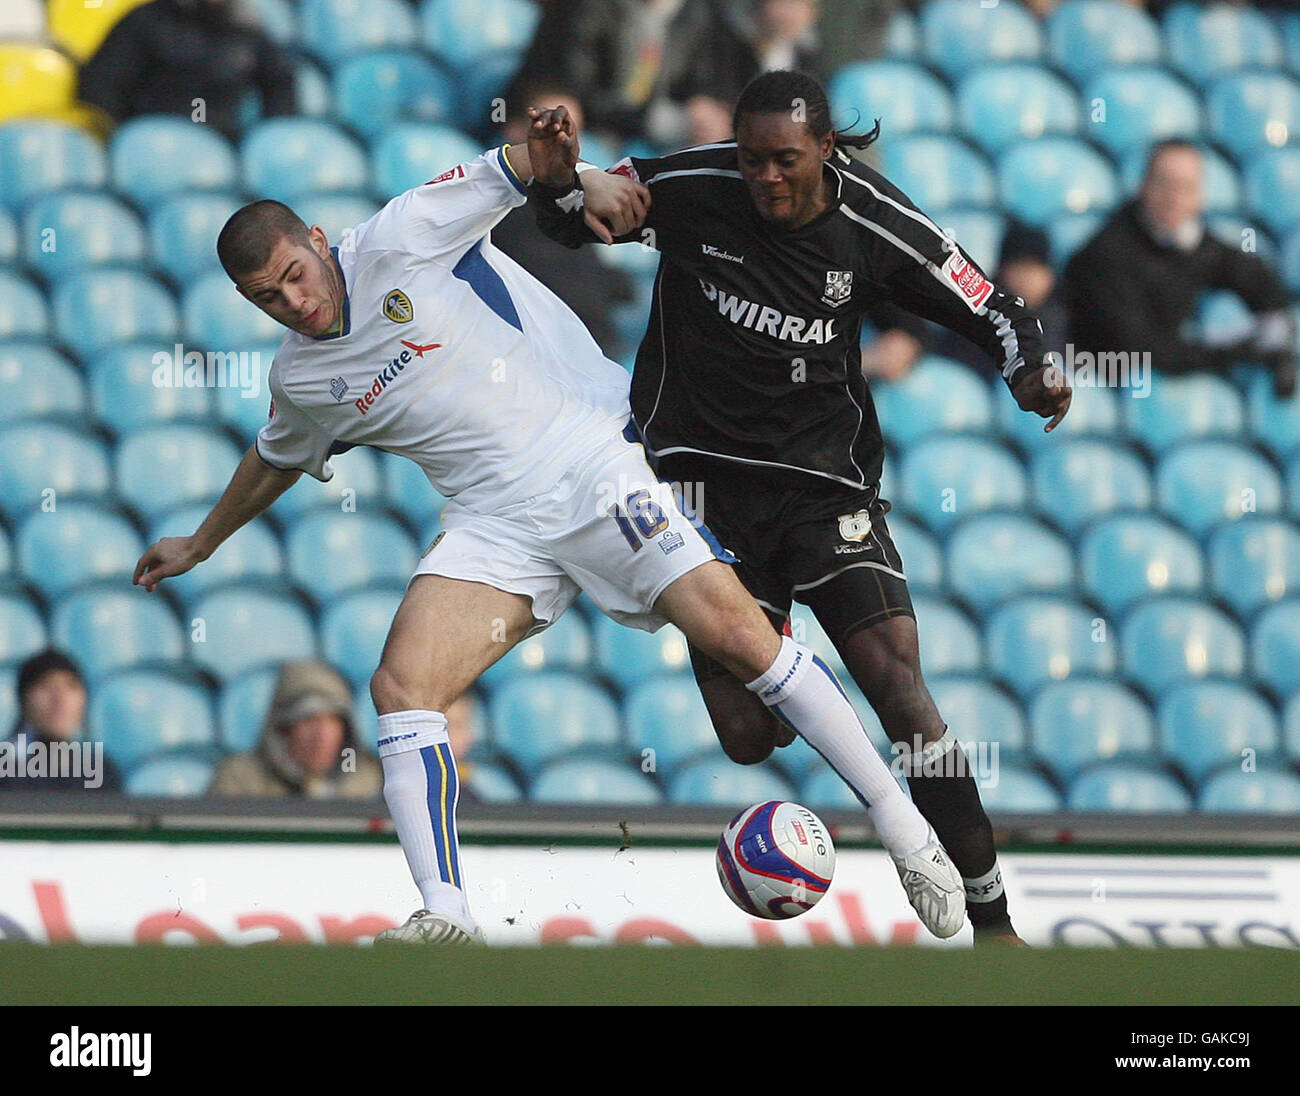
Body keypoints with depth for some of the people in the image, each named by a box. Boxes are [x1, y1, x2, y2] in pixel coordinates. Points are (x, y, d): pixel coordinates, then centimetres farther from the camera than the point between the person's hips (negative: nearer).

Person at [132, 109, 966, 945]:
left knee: (739, 635, -15)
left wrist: (553, 155, -32)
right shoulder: (300, 381, 11)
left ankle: (905, 832, -6)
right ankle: (445, 916, -21)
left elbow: (514, 171, -9)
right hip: (497, 524, 5)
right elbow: (277, 459, 32)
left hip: (594, 463, -5)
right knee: (401, 688, -17)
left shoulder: (398, 243, -5)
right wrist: (201, 545, 43)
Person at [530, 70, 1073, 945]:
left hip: (827, 477, -1)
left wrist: (1030, 372, -20)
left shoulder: (876, 225, -9)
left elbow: (994, 312, 1)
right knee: (748, 739, -6)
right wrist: (582, 186, -21)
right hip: (706, 471, 1)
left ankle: (992, 921, -9)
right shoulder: (691, 189, -10)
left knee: (900, 688, -15)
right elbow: (561, 214, 3)